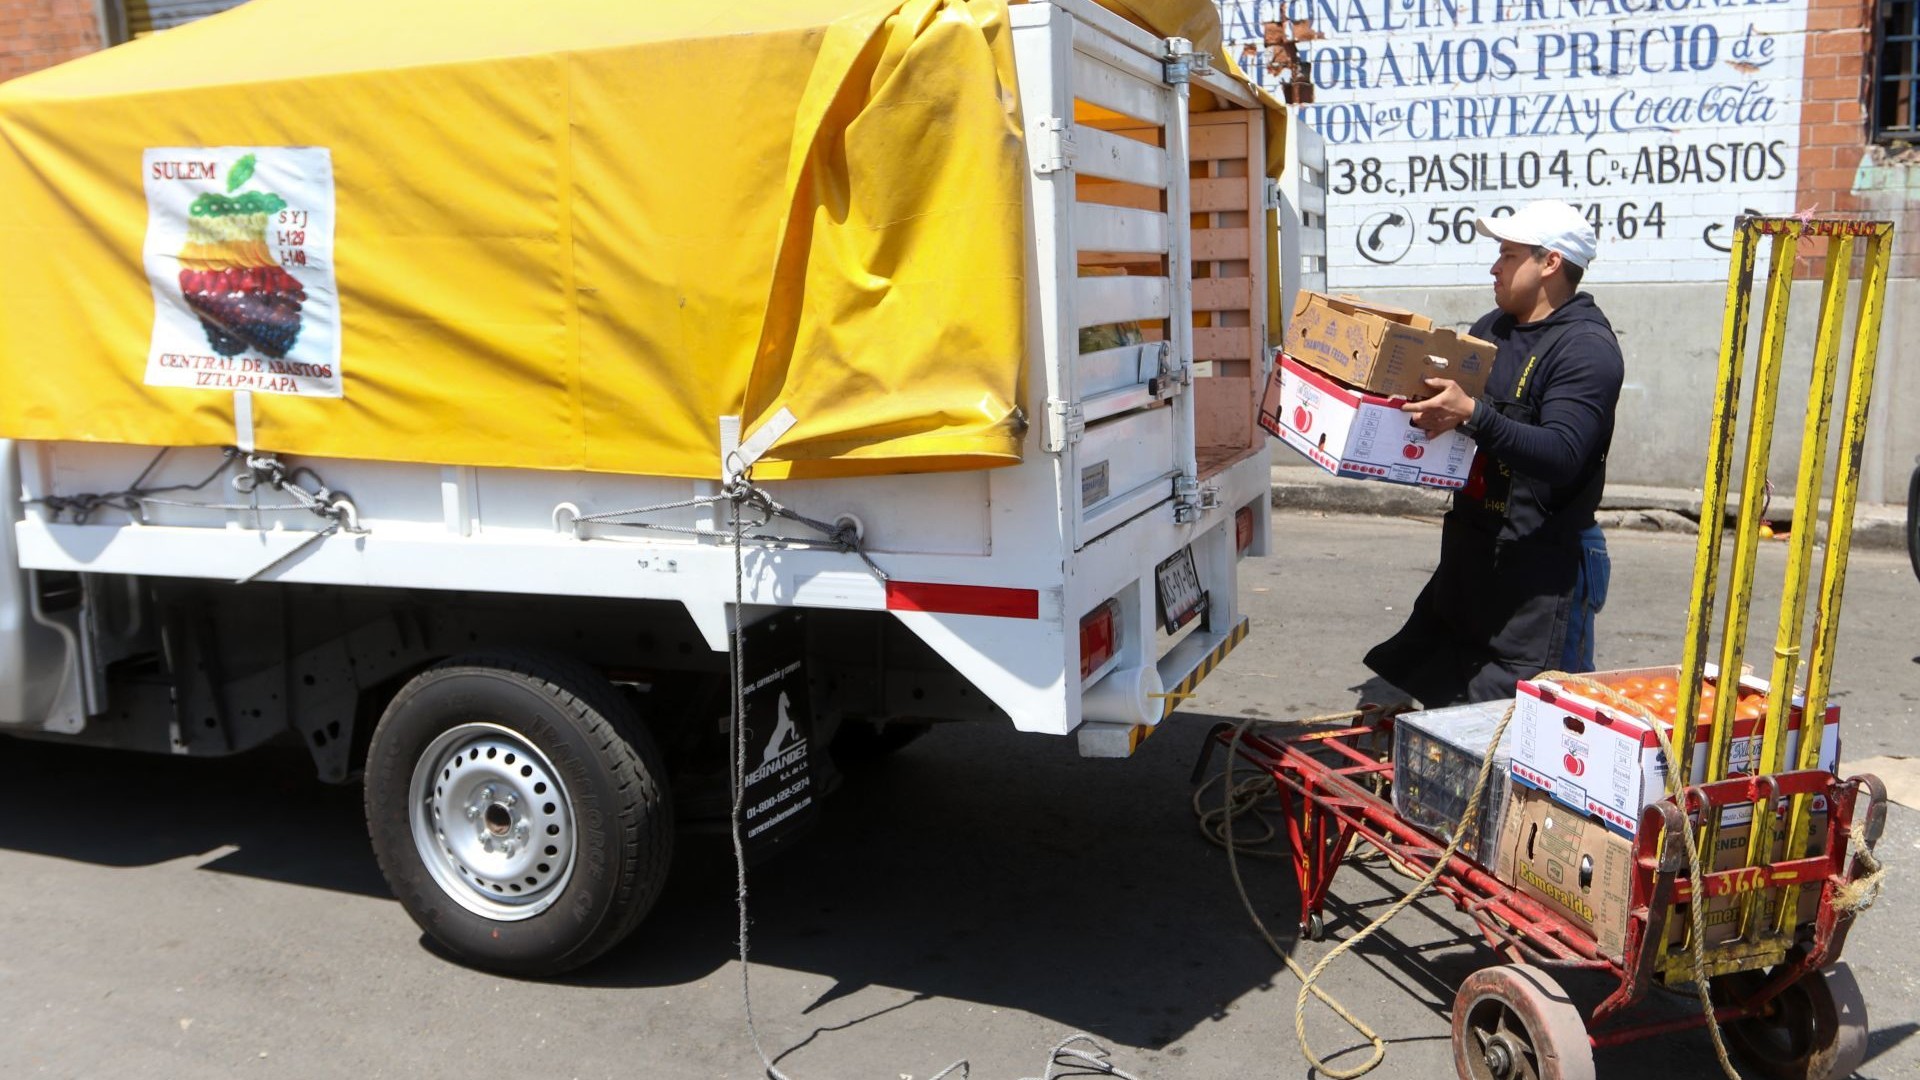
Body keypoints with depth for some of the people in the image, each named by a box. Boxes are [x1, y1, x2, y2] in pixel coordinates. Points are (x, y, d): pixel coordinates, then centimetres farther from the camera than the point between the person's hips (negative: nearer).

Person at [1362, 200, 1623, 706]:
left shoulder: (1587, 347, -14)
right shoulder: (1493, 328, 13)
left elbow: (1561, 456, -27)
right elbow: (1443, 398, 25)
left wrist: (1472, 415, -36)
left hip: (1542, 566, -9)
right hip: (1471, 551, 9)